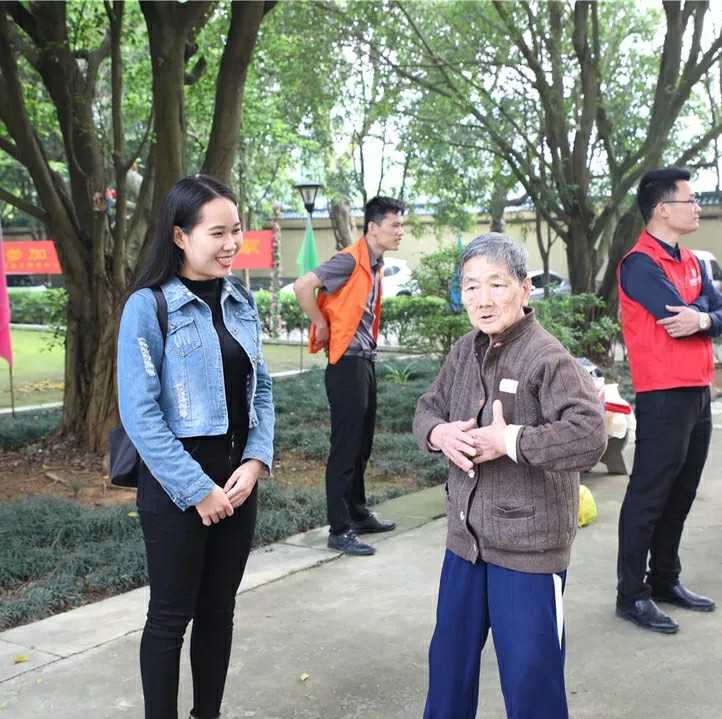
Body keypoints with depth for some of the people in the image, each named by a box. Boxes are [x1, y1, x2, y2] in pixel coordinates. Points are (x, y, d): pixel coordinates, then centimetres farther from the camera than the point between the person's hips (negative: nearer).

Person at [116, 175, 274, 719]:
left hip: (238, 477, 6)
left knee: (219, 609, 16)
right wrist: (197, 488, -16)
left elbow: (261, 388, 8)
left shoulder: (241, 301, 5)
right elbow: (140, 414, -16)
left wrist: (255, 461, -7)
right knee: (172, 615, 7)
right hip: (177, 481, -6)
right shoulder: (149, 306, -13)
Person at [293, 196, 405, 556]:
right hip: (347, 362, -9)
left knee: (362, 445, 17)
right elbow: (302, 286, -25)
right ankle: (340, 530, 2)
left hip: (366, 361, 9)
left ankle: (358, 513, 29)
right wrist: (323, 326, -14)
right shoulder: (350, 260, -15)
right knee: (345, 448, -4)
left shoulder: (374, 264, 13)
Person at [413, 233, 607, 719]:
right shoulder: (464, 352, 5)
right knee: (450, 655, 23)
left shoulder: (549, 359, -19)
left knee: (530, 672, 6)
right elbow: (429, 408, 13)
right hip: (467, 538, 7)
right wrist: (439, 433, -10)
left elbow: (590, 436, -29)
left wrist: (510, 440, -27)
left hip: (530, 546, -7)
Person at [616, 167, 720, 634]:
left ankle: (666, 579, 27)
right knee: (649, 496, -3)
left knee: (680, 495, 15)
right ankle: (632, 595, 5)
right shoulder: (640, 264, -13)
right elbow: (679, 316, -21)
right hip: (664, 396, -9)